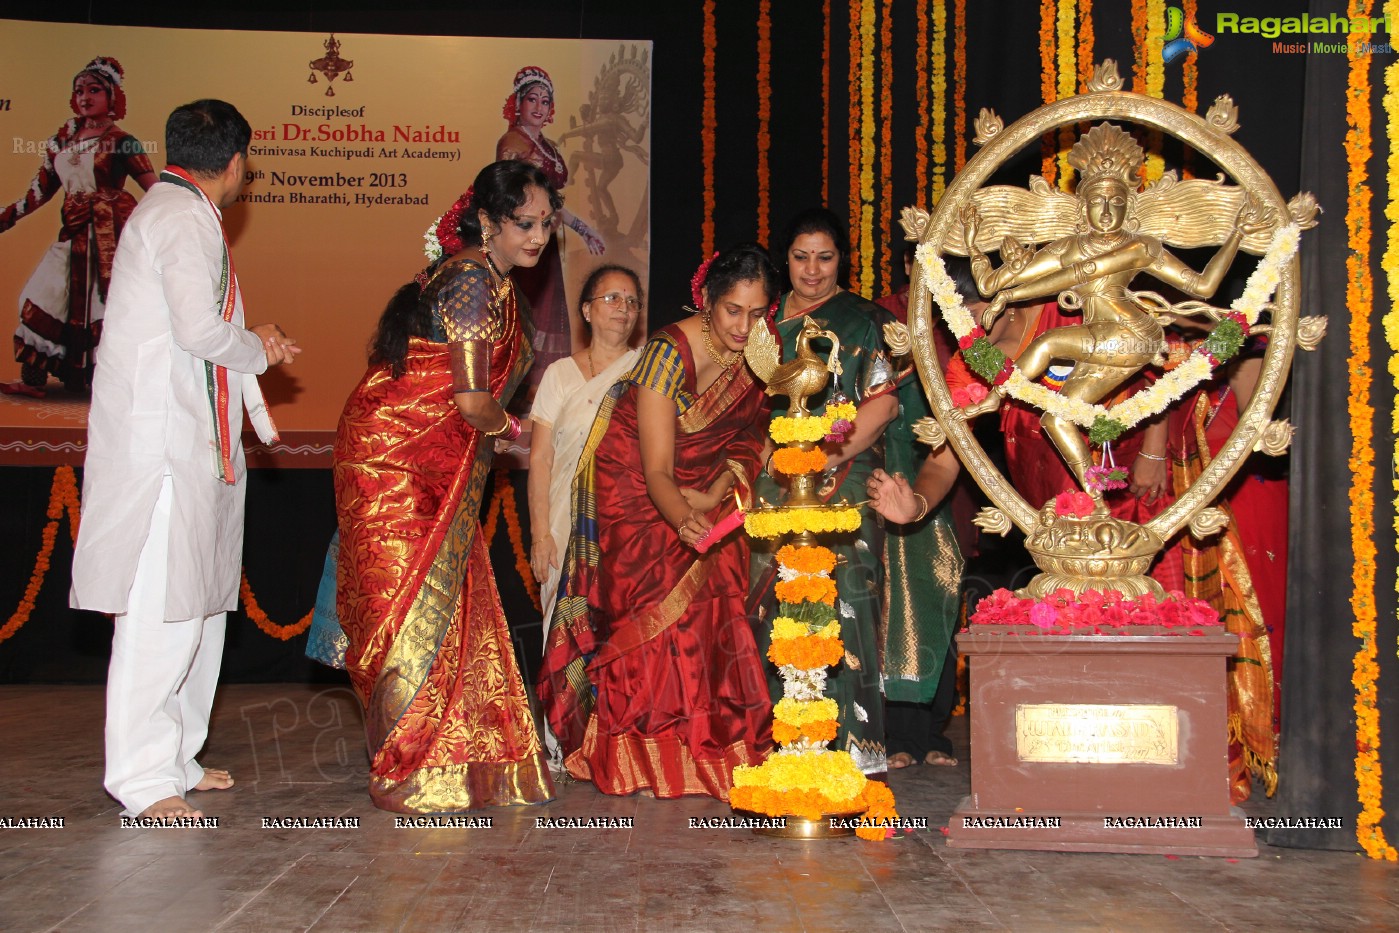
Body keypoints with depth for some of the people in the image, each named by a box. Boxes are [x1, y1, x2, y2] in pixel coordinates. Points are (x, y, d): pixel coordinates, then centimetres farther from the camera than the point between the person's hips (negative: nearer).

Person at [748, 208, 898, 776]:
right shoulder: (768, 321, 19)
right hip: (777, 484, 4)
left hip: (843, 484, -4)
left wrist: (829, 454, -14)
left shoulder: (865, 322, 6)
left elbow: (884, 401, -4)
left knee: (839, 601, -13)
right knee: (777, 606, 0)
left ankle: (853, 745, -8)